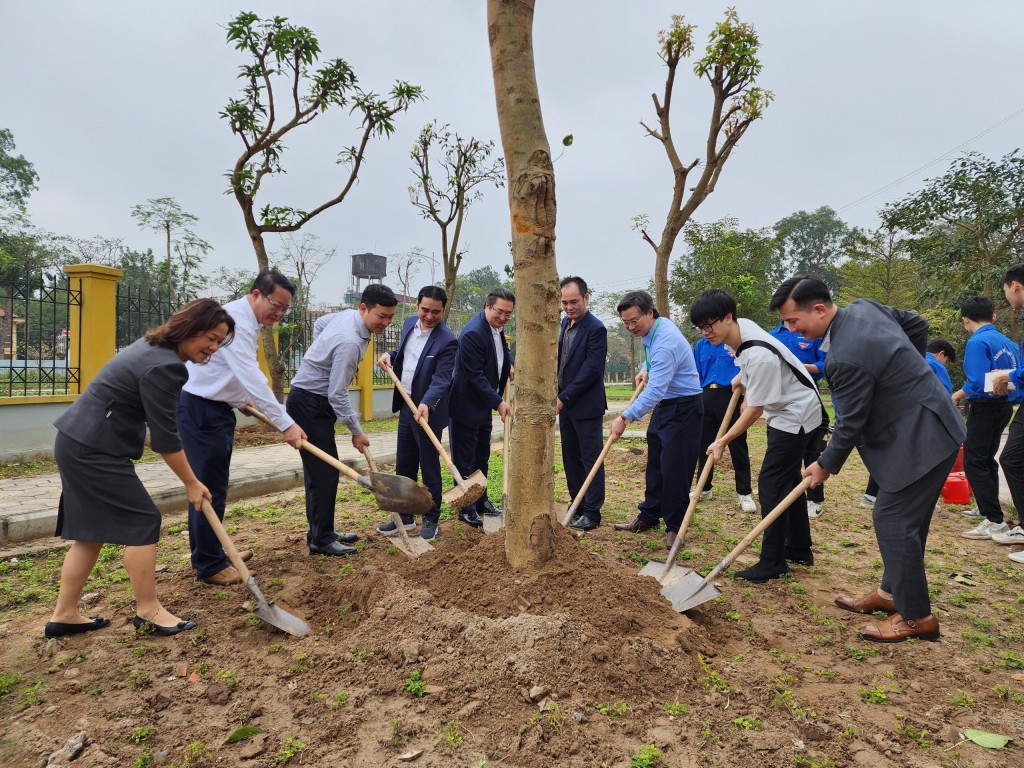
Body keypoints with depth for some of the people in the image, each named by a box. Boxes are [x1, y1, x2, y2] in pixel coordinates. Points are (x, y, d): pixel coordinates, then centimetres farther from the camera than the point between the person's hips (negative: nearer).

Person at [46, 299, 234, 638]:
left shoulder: (155, 345, 10)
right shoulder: (165, 366, -22)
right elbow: (165, 436, -19)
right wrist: (192, 484, -11)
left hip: (77, 442, 10)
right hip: (95, 450, -10)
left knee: (91, 530, 14)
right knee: (142, 521, -4)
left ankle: (64, 615, 22)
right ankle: (148, 610, 7)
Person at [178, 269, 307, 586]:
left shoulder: (248, 321, 11)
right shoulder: (235, 320, -22)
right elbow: (252, 377, -30)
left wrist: (241, 397, 20)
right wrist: (285, 423, -31)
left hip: (216, 408, 10)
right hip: (200, 409, -10)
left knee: (214, 485, 16)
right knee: (209, 487, -4)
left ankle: (212, 553, 28)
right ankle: (209, 566, 7)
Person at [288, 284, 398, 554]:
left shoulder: (347, 314, 1)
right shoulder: (350, 341, -28)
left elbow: (319, 324, 24)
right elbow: (337, 395, -25)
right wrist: (356, 432, -15)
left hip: (313, 401, 10)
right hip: (310, 404, -10)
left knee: (318, 470, 14)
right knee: (325, 471, -7)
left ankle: (319, 532, 24)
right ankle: (321, 540, 2)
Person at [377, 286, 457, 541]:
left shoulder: (447, 341, -19)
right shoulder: (410, 324, 4)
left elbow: (441, 379, -25)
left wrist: (426, 404, -41)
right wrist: (390, 355, 1)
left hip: (427, 410, -7)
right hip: (406, 405, 7)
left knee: (429, 466, 4)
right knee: (403, 465, 14)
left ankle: (431, 519, 19)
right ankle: (405, 516, 28)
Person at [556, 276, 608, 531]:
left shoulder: (596, 329, -15)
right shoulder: (565, 323, 11)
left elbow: (591, 370, -19)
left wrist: (565, 398, -18)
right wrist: (559, 396, 7)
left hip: (586, 406, -8)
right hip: (565, 403, 8)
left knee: (591, 459, 0)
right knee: (571, 459, 14)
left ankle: (592, 513, 8)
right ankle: (578, 507, 25)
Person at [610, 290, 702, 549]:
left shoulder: (665, 342, -28)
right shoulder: (653, 329, 3)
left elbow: (655, 390, -35)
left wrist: (625, 417, -39)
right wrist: (646, 370, 8)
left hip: (683, 410, -10)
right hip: (663, 405, 10)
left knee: (674, 469, -5)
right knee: (655, 465, 15)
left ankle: (675, 527, 8)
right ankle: (649, 516, 25)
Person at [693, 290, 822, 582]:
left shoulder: (759, 356, -34)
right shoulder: (741, 326, -7)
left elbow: (755, 411, -26)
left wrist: (723, 441, -19)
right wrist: (742, 377, 18)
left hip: (795, 415, -10)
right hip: (788, 412, 10)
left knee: (772, 483, -10)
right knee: (788, 480, 17)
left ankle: (772, 563, -2)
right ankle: (799, 550, 30)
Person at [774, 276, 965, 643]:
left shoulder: (847, 357, -29)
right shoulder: (864, 306, 0)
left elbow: (850, 424, -19)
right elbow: (918, 324, 15)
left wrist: (826, 465, -4)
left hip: (919, 439, -10)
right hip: (923, 426, 10)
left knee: (893, 520, -3)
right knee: (903, 519, 18)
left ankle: (916, 616, 10)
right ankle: (892, 592, 31)